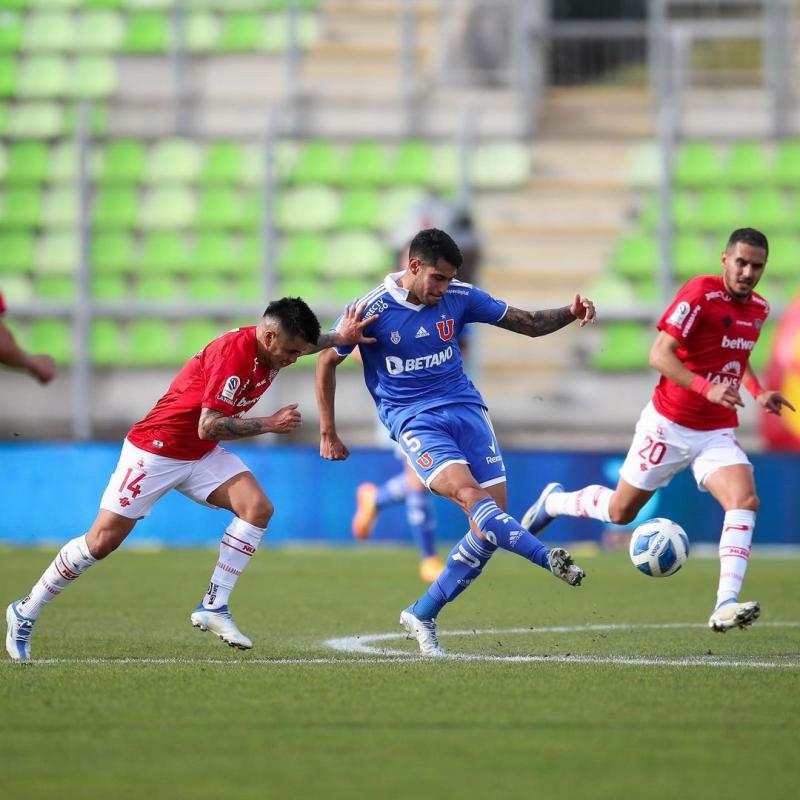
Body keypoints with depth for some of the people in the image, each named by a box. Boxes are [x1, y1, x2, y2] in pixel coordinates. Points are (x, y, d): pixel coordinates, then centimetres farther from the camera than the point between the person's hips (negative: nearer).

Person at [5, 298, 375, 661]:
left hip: (202, 455, 8)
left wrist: (340, 337, 7)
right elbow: (208, 427, -30)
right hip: (154, 450, -8)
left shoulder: (270, 345, -2)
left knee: (258, 508, -14)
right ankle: (26, 612, 10)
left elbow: (303, 342, 25)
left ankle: (213, 607, -10)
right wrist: (269, 424, -23)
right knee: (102, 541, -7)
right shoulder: (233, 354, -29)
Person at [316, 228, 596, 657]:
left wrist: (570, 313, -11)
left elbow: (529, 324, 9)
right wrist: (328, 433, 6)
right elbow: (327, 362, 5)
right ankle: (550, 559, -43)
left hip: (465, 408, 4)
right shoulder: (371, 310, -7)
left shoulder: (459, 297, 2)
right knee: (467, 492, -30)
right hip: (413, 419, -4)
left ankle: (422, 616, 5)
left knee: (491, 521, -6)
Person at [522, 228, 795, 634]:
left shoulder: (758, 309, 6)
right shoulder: (700, 293, -18)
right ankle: (554, 501, 42)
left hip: (718, 433, 5)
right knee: (621, 510, 10)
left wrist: (758, 392, 8)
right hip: (669, 427, -5)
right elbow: (659, 356, -23)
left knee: (745, 499, -22)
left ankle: (725, 606, -29)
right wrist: (707, 388, -35)